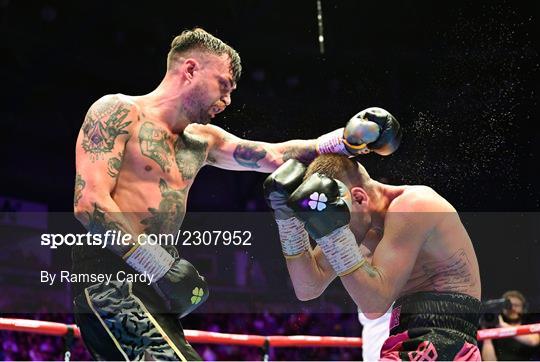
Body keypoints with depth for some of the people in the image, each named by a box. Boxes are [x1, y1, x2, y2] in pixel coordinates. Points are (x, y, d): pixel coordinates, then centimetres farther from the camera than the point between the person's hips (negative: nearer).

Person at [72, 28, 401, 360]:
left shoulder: (202, 141, 18)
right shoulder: (118, 112, -5)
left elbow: (276, 156, 20)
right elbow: (90, 202, -15)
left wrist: (349, 139, 8)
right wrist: (163, 267, -20)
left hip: (149, 281, 9)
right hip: (109, 276, -9)